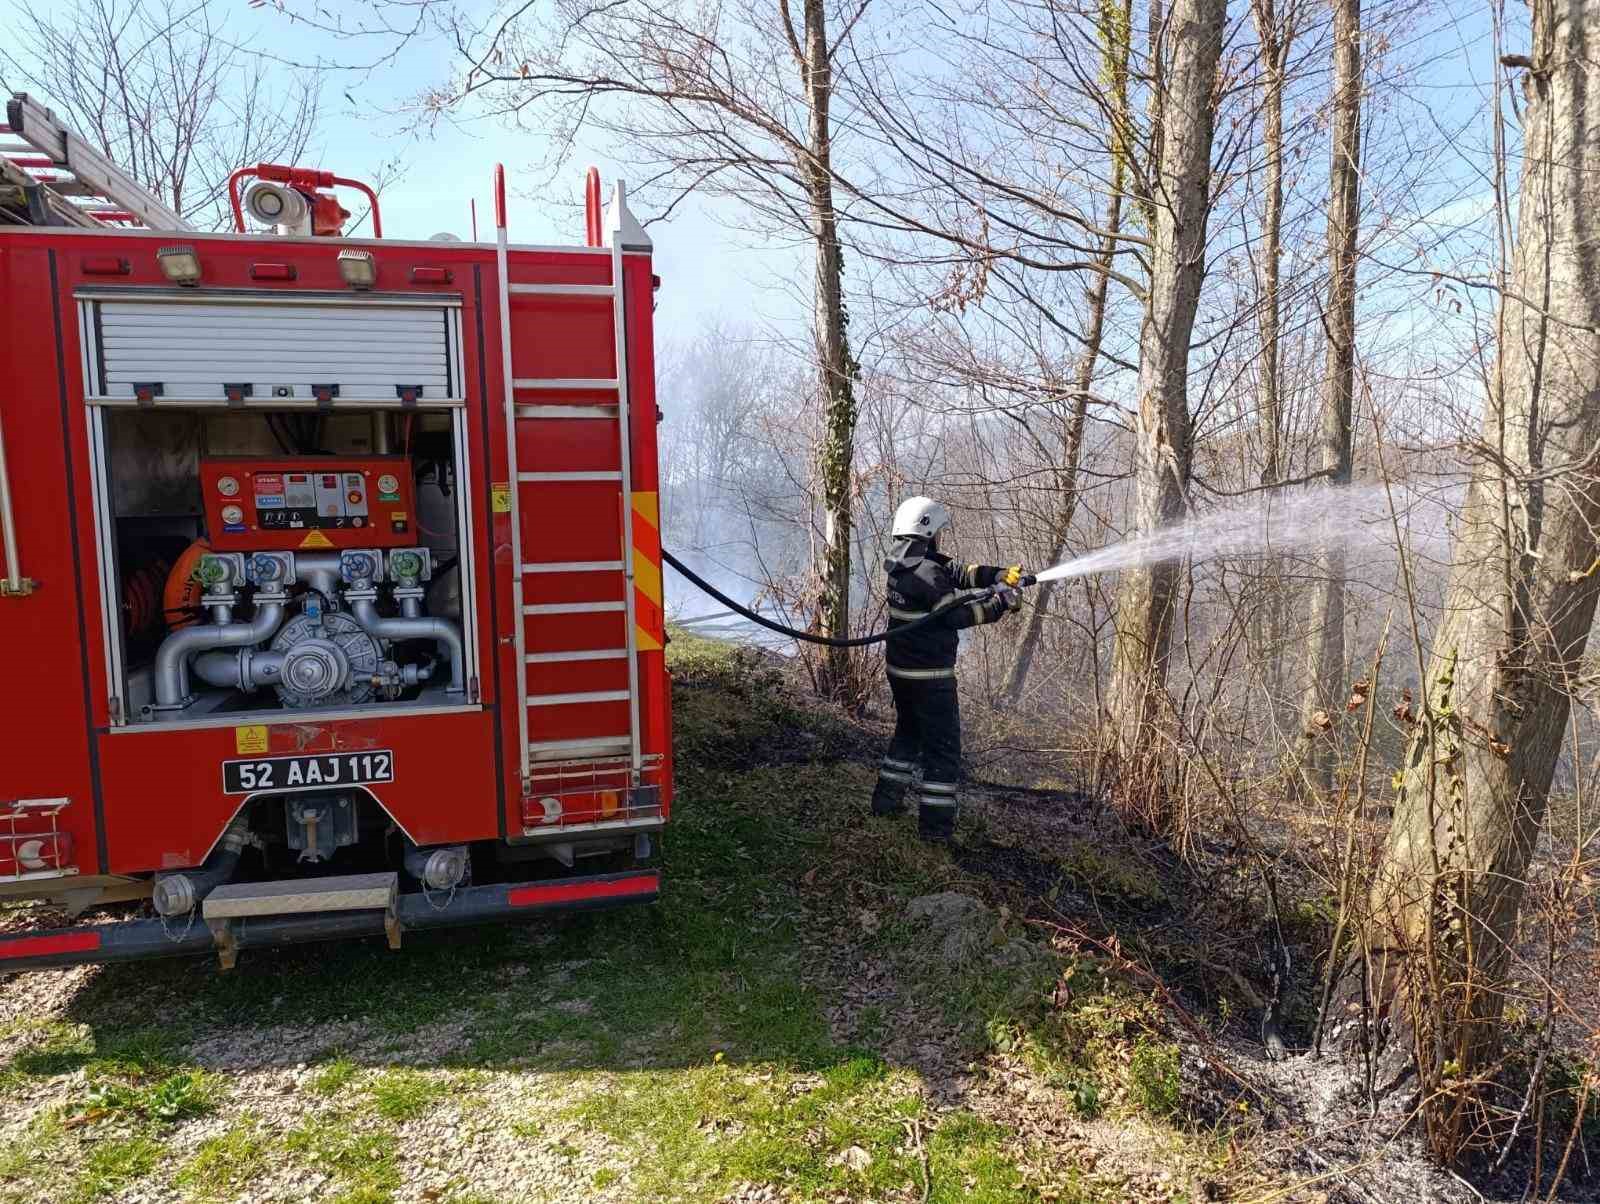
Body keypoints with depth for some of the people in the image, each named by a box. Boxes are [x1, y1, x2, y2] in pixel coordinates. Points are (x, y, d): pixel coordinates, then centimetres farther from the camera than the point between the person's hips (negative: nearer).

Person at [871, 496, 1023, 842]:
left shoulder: (904, 564, 8)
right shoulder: (927, 573, -21)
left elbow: (960, 573, 7)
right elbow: (955, 615, -24)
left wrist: (999, 575, -1)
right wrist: (997, 604, -20)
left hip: (900, 668, 9)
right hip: (930, 676, -9)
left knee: (908, 732, 25)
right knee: (943, 746, 2)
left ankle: (886, 798, 31)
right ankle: (935, 823, 6)